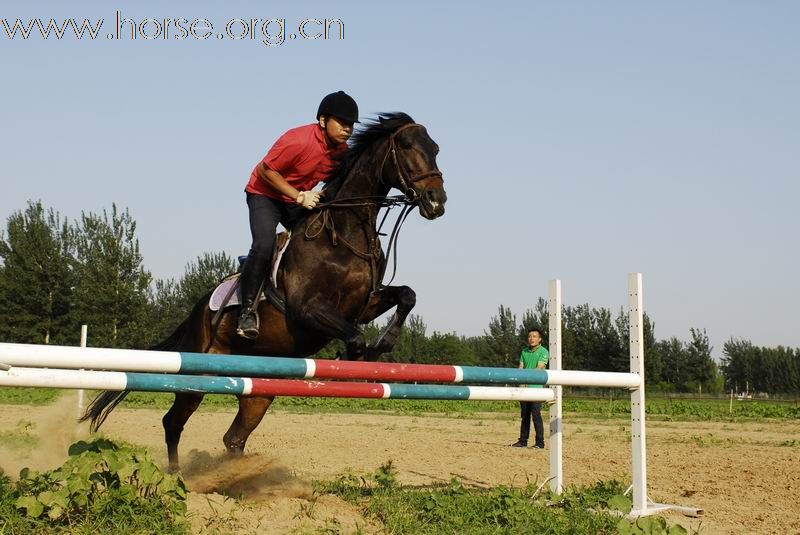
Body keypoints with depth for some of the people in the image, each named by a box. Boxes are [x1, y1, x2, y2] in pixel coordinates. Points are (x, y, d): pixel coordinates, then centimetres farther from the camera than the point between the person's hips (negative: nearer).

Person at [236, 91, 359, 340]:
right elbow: (266, 170, -22)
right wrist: (299, 196, -27)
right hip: (265, 194, -7)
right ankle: (248, 310, -16)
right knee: (264, 246, -26)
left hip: (303, 200, 7)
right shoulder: (297, 140, -28)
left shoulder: (342, 150, -6)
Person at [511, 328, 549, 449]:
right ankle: (523, 441, 16)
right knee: (524, 416, 10)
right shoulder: (524, 352, 16)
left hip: (536, 388, -6)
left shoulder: (543, 352, -2)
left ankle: (540, 442, -5)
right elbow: (521, 367, 12)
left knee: (536, 415, -8)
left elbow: (540, 368, -13)